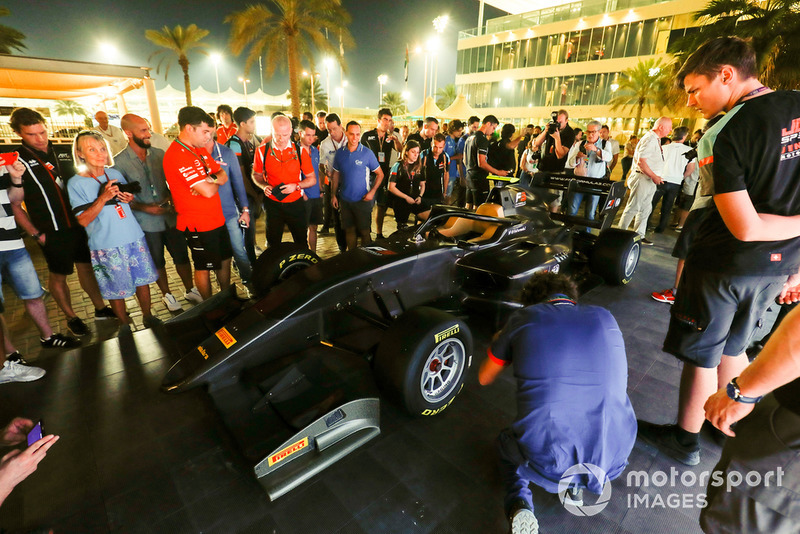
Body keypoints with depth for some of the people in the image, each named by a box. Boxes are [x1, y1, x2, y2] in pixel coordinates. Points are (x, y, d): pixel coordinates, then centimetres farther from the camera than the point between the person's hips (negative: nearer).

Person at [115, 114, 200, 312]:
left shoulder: (159, 153, 3)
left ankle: (190, 290, 27)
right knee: (158, 262, 12)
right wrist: (145, 208, -18)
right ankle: (167, 295, 30)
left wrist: (171, 197, -6)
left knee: (182, 256, 8)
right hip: (146, 222, -2)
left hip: (171, 216, 2)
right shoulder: (119, 162, -7)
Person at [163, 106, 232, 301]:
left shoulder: (199, 149, 9)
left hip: (217, 218, 9)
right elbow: (207, 192, -26)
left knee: (225, 259, 19)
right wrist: (214, 182, -3)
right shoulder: (177, 156, -22)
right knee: (204, 268, 7)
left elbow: (223, 175, 6)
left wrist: (210, 179, -16)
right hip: (198, 225, -9)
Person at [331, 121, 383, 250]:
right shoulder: (340, 153, 3)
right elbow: (336, 175, 11)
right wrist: (333, 195, 6)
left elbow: (380, 174, -1)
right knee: (349, 230, 12)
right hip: (344, 199, 3)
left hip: (362, 200, -3)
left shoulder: (367, 153, -7)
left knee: (364, 231, 1)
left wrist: (372, 191, -13)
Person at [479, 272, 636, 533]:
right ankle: (576, 485, 18)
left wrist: (500, 343, 33)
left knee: (506, 441, 31)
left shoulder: (522, 318, -1)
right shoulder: (605, 318, 7)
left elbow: (484, 378, 12)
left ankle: (518, 507, 5)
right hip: (612, 457, 3)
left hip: (547, 461, -3)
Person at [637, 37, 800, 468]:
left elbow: (745, 228, -23)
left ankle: (685, 441, 29)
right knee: (731, 348, 25)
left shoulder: (721, 137, -21)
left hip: (724, 266, -7)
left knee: (700, 355, 10)